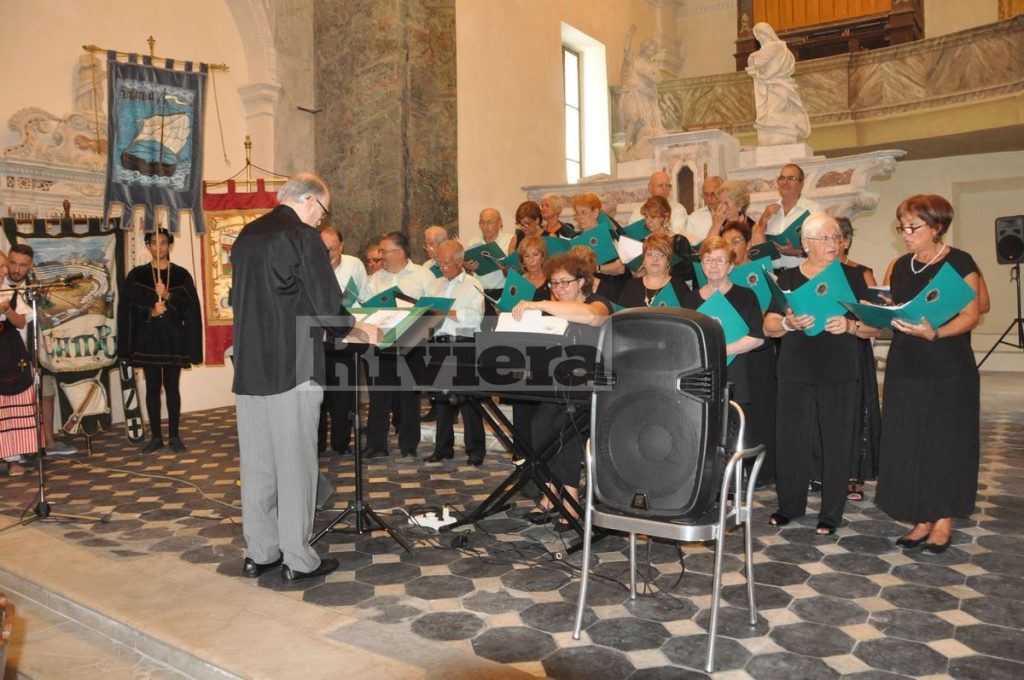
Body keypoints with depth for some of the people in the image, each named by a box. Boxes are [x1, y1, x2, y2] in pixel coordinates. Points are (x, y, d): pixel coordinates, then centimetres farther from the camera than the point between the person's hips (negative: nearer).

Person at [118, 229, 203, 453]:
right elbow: (127, 308, 2)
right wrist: (150, 312, -14)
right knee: (152, 388, 5)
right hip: (147, 339, 1)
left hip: (173, 339, -1)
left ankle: (174, 436, 9)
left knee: (172, 388, 2)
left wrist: (168, 296, -18)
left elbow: (191, 307, -3)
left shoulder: (181, 275, 4)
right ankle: (156, 436, 12)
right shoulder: (136, 275, 6)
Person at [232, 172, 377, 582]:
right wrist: (361, 329, 3)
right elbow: (328, 310, -14)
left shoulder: (246, 236, 13)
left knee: (256, 462, 12)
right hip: (291, 367, -7)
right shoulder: (303, 237, -10)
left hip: (249, 367, 7)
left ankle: (259, 553, 21)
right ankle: (297, 559, 9)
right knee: (295, 463, 1)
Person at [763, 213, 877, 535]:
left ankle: (831, 514, 17)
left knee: (836, 443, 3)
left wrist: (849, 325, -18)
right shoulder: (788, 277, 7)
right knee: (791, 440, 4)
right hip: (795, 373, 0)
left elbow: (874, 326, 2)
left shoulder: (852, 277, 7)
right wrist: (788, 323, -20)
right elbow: (768, 326, 1)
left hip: (840, 375, 0)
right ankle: (790, 505, 22)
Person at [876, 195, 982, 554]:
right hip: (905, 369, 5)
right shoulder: (898, 267, 11)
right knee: (907, 445, 4)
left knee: (945, 444, 2)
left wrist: (934, 333, -27)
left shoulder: (959, 263, -4)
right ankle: (922, 520, 16)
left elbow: (970, 315, -11)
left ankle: (943, 521, 15)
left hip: (949, 372, -4)